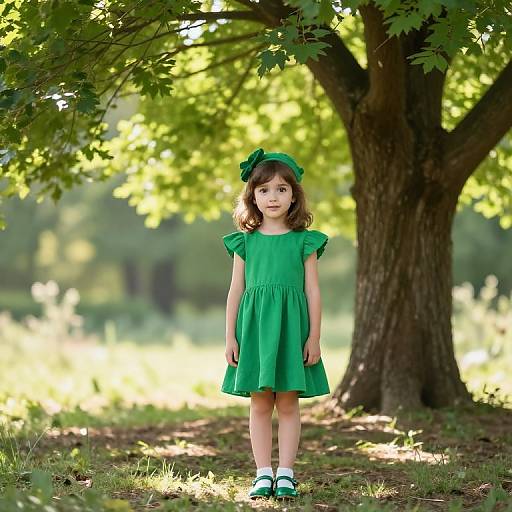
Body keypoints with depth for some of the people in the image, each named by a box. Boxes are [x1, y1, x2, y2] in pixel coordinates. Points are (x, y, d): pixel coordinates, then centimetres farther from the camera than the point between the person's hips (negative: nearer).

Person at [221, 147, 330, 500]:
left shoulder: (304, 241, 3)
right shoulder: (245, 241, 6)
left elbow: (313, 291, 3)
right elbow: (236, 290, 8)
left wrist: (314, 337, -2)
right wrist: (230, 336, 4)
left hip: (291, 325, -1)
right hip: (254, 325, 1)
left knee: (288, 403, 1)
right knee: (260, 403, 3)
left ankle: (285, 474, 6)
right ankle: (263, 474, 7)